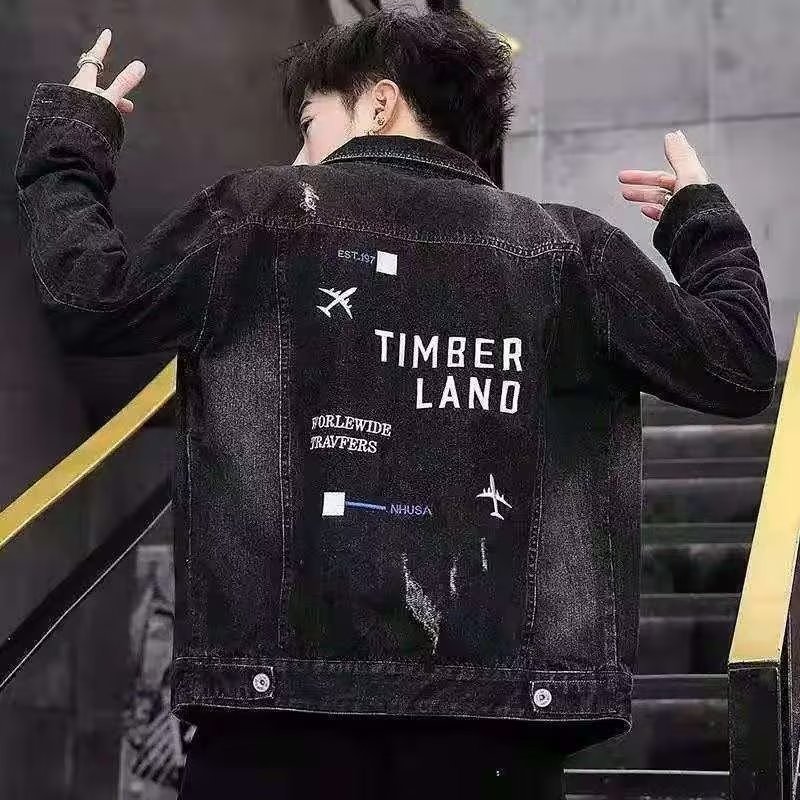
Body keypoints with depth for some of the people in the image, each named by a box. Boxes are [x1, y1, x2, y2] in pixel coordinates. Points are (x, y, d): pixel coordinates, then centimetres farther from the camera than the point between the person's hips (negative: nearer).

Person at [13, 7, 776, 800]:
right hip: (496, 689, 2)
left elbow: (89, 302, 9)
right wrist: (703, 219, 30)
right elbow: (737, 363, 11)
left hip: (280, 681, -2)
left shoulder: (260, 213, 5)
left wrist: (66, 139, 25)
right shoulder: (568, 250, 10)